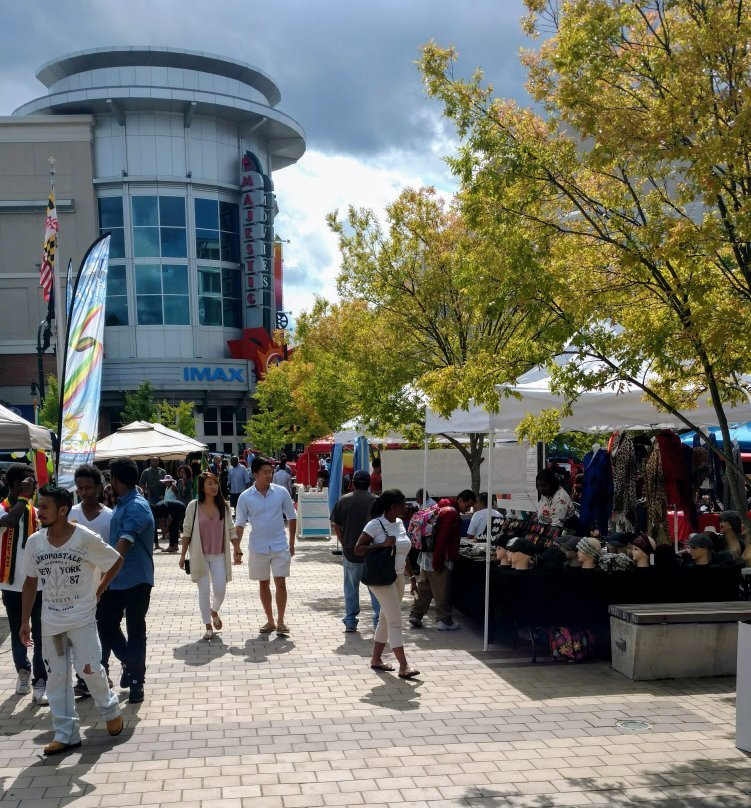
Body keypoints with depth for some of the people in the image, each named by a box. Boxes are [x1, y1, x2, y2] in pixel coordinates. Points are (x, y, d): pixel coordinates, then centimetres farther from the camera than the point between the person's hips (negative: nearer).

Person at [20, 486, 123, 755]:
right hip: (50, 621, 4)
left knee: (89, 669, -4)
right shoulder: (34, 542, -3)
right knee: (56, 677, 6)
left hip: (82, 618, -4)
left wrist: (98, 591, -2)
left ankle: (111, 710, 25)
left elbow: (117, 561, -2)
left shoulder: (86, 538, -16)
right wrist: (25, 621, 6)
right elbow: (31, 582, 7)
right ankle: (66, 733, 15)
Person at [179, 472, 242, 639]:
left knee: (220, 590, -2)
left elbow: (231, 531, 7)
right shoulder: (193, 506, -5)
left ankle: (214, 612, 31)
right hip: (199, 555, -1)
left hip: (219, 555, 2)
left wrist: (238, 551, 4)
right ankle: (208, 627, 14)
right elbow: (187, 531, 1)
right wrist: (183, 555, 0)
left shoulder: (224, 506, 1)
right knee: (204, 591, 2)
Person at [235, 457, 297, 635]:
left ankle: (280, 622, 2)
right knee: (264, 584, 11)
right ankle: (270, 621, 23)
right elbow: (240, 524, 0)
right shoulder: (245, 497, -6)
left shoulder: (281, 492, -4)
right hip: (258, 547, 1)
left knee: (280, 583, -5)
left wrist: (292, 543, 6)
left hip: (280, 546, -1)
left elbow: (291, 517, 6)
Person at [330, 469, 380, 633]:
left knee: (351, 587, 13)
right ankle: (379, 620, 7)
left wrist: (345, 544, 9)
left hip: (350, 552, 1)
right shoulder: (375, 501, -5)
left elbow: (336, 526, 0)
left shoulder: (344, 500, 0)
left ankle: (350, 622, 16)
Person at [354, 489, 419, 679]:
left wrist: (411, 574, 18)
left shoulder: (399, 523, 8)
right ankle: (404, 667, -9)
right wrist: (382, 545, -25)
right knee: (395, 621, -10)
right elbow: (358, 549, -16)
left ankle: (376, 659, 27)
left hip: (398, 576, 8)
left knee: (386, 618, 15)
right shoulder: (375, 524, -14)